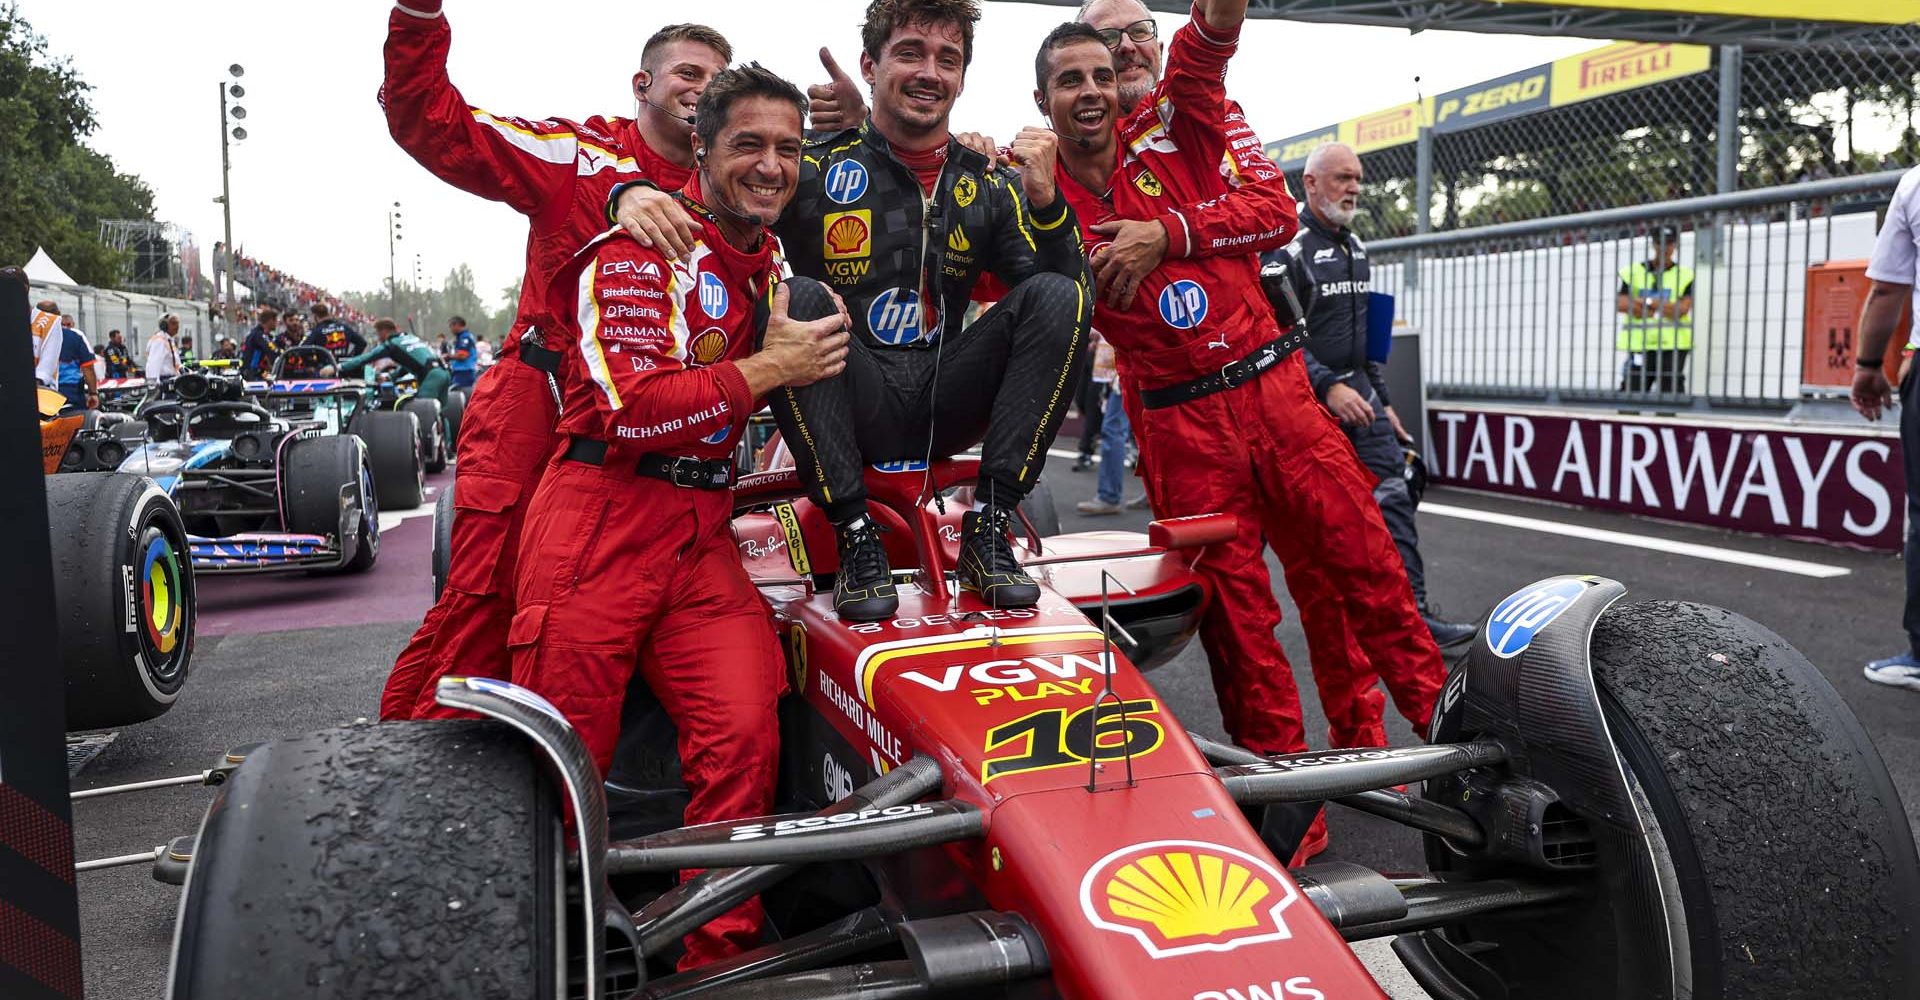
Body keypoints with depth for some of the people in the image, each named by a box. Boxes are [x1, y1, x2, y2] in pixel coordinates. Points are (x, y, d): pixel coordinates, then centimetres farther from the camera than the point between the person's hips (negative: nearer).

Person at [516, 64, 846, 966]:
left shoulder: (771, 262, 16)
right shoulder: (642, 241, -6)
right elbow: (628, 408, -16)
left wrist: (814, 344, 11)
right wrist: (768, 368, -12)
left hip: (704, 535, 6)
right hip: (601, 521, -6)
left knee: (743, 737, -9)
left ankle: (720, 956, 6)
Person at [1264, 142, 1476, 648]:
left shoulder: (1355, 248, 16)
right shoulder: (1287, 249, -12)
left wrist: (1382, 399, 19)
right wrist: (1329, 388, -25)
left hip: (1358, 388, 7)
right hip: (1308, 398, -7)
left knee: (1393, 497, -2)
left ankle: (1411, 610, -3)